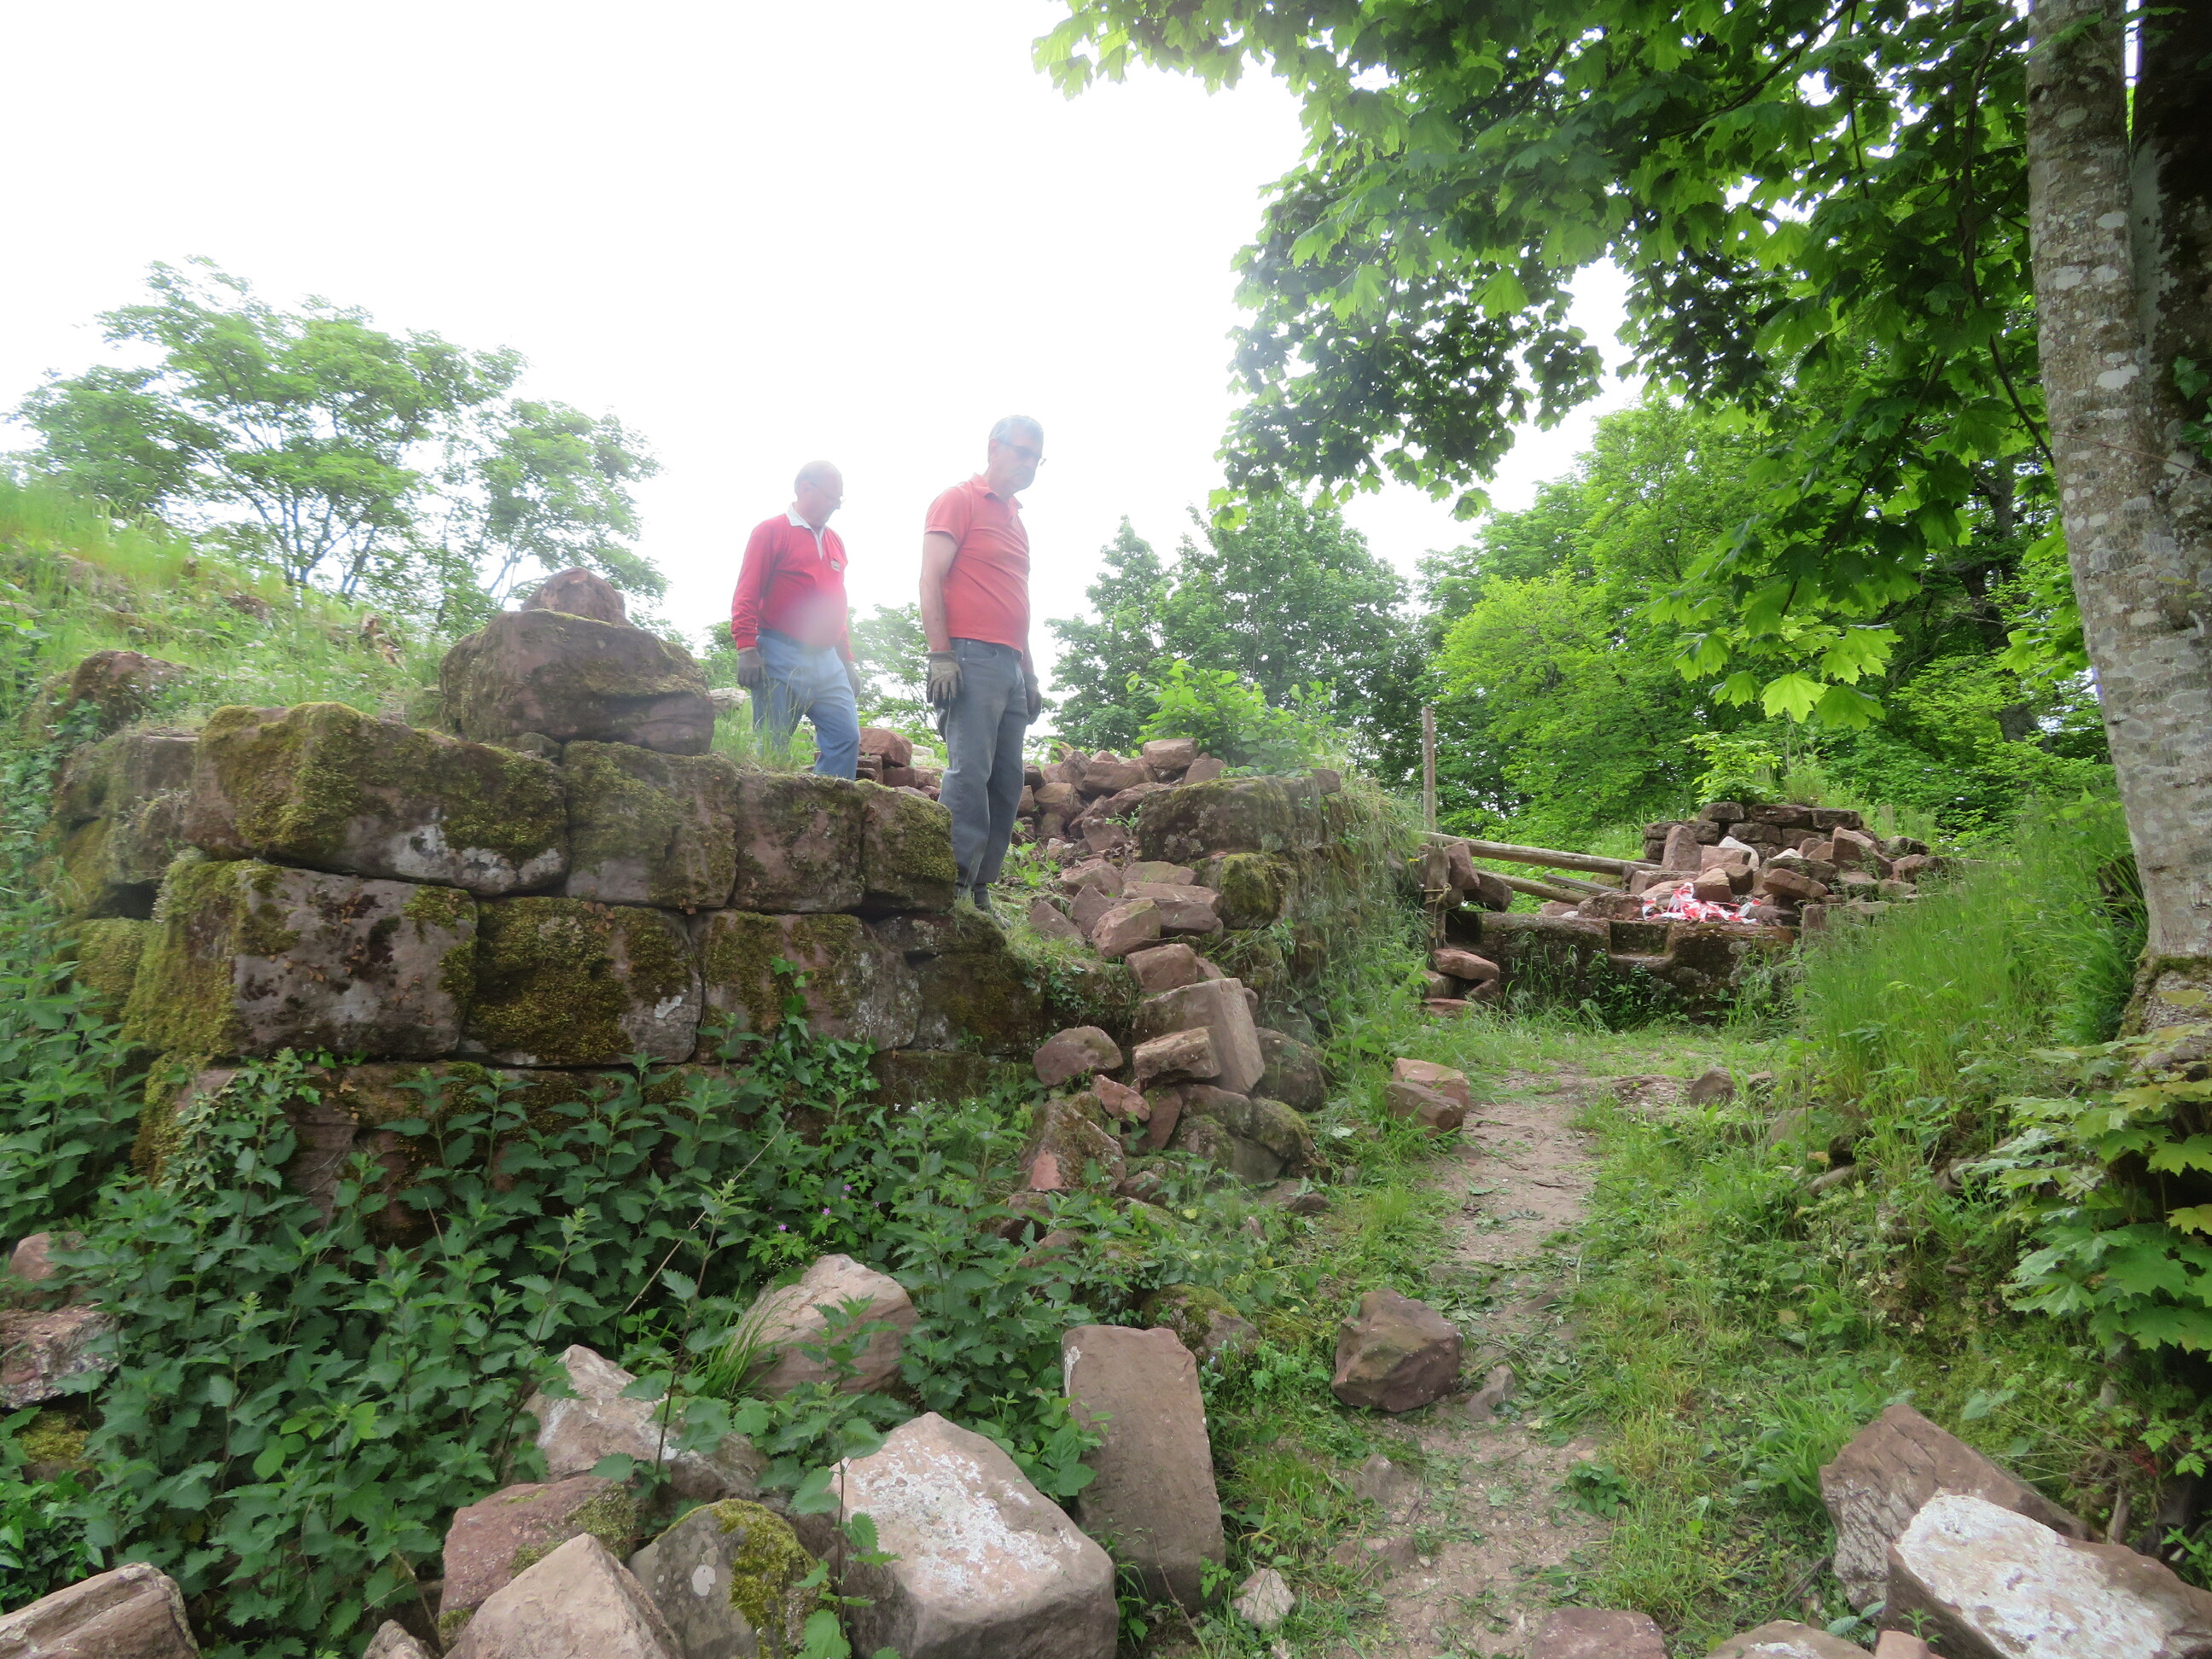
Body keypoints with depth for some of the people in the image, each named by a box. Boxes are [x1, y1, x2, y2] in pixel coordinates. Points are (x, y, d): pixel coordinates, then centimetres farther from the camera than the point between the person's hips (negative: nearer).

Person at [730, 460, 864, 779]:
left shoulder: (834, 542, 19)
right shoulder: (772, 531, 1)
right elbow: (746, 595, -5)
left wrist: (847, 661, 19)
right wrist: (746, 648, -15)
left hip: (828, 662, 6)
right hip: (781, 658, -6)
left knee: (846, 737, -5)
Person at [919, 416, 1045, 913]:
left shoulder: (1015, 519, 25)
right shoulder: (958, 500, 2)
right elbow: (931, 579, -7)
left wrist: (1030, 675, 21)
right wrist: (940, 655, -16)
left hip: (1010, 666, 8)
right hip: (970, 659, -8)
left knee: (1007, 782, 3)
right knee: (969, 772, -14)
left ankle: (981, 887, 7)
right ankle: (955, 885, -12)